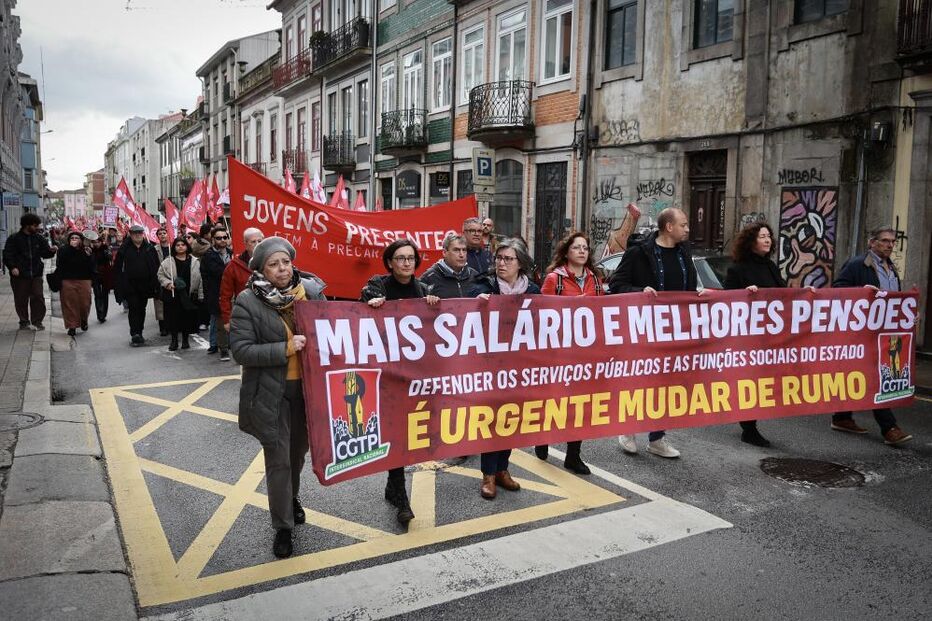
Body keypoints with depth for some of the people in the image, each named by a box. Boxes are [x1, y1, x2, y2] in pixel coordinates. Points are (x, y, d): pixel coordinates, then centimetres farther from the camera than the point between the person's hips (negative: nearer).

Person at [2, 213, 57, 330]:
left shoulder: (39, 238, 8)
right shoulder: (14, 239, -3)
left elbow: (44, 253, 9)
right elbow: (7, 255, -5)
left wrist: (51, 250, -13)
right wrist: (12, 267, -20)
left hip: (36, 274, 2)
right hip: (20, 275, -2)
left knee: (38, 297, -2)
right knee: (21, 300, 6)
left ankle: (37, 320, 9)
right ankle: (24, 321, 19)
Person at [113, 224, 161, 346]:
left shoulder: (150, 248, 3)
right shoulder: (124, 249, 0)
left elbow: (156, 266, 5)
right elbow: (117, 267, 3)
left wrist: (153, 281, -2)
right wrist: (121, 281, -4)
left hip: (145, 285, 2)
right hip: (130, 285, -2)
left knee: (142, 309, 11)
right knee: (134, 309, -9)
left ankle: (139, 334, 21)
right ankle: (134, 335, -11)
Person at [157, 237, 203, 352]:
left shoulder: (195, 261, 5)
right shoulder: (167, 262, 3)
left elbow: (199, 278, 5)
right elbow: (160, 275, 6)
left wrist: (200, 295, 1)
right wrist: (167, 283, -12)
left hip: (189, 295, 1)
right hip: (172, 295, 0)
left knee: (188, 317, 4)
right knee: (173, 318, 2)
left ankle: (185, 339, 21)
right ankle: (174, 340, 15)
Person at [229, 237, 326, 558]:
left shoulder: (311, 290, -1)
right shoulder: (247, 302, -11)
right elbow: (241, 350, -16)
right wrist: (285, 349, -24)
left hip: (307, 388, 4)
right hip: (271, 394, -4)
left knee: (299, 450, 22)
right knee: (278, 460, 3)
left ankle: (291, 497, 50)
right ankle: (282, 526, 20)